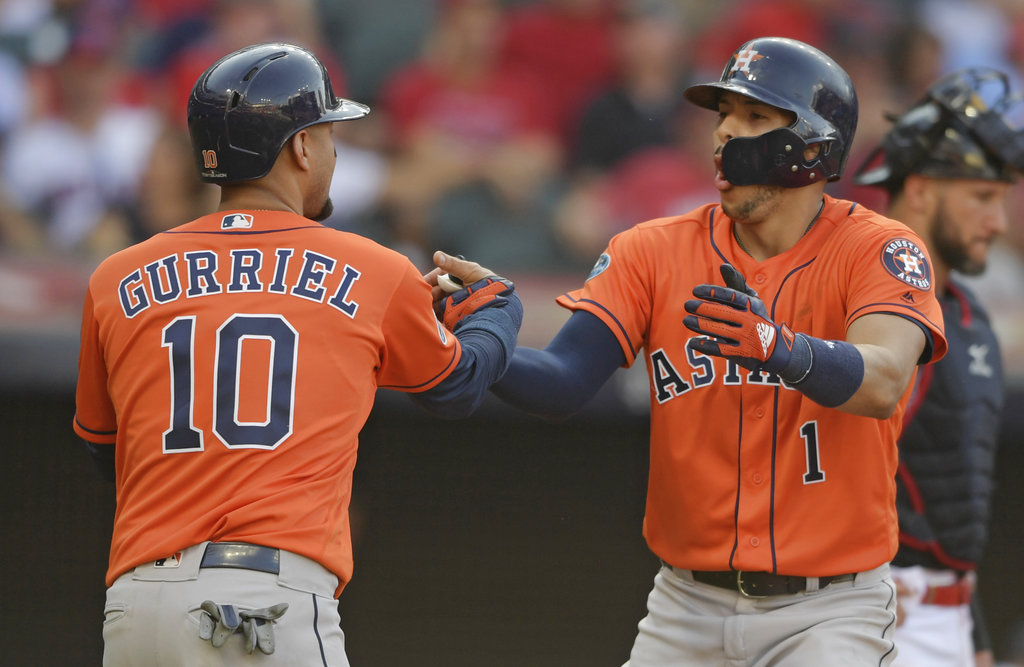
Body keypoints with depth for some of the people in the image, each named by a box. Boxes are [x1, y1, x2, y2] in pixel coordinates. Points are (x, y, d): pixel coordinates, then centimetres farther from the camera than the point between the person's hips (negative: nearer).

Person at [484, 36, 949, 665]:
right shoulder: (655, 251, 3)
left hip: (830, 609, -3)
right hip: (690, 607, 3)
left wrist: (778, 349, -46)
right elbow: (563, 382, -9)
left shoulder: (878, 249, -8)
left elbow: (881, 383, -27)